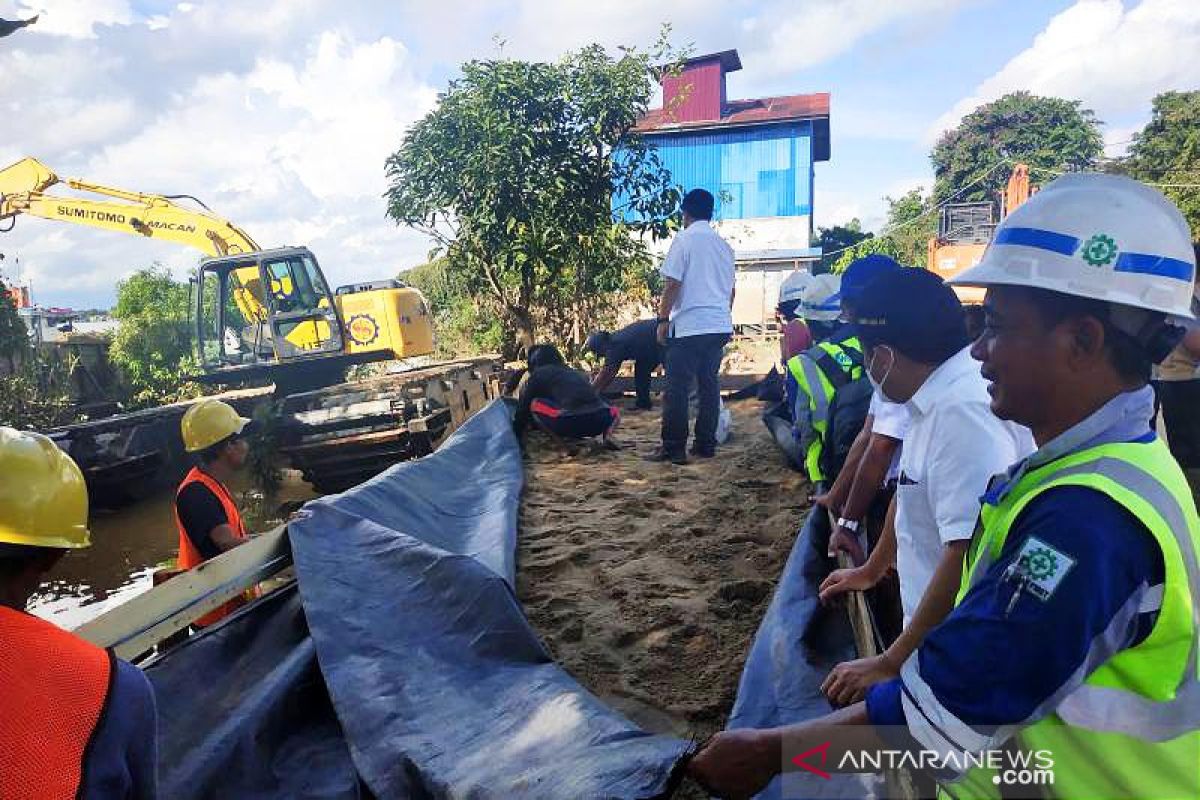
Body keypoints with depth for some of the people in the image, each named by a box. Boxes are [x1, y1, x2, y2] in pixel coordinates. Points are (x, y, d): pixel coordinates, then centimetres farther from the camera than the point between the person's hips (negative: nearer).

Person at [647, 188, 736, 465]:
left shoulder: (685, 239, -5)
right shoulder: (724, 244, 15)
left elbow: (672, 284, -10)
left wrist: (662, 319, -4)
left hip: (689, 326, -7)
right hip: (720, 325, 7)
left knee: (677, 389, -2)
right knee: (710, 385, 11)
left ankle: (673, 448, -1)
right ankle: (706, 444, 15)